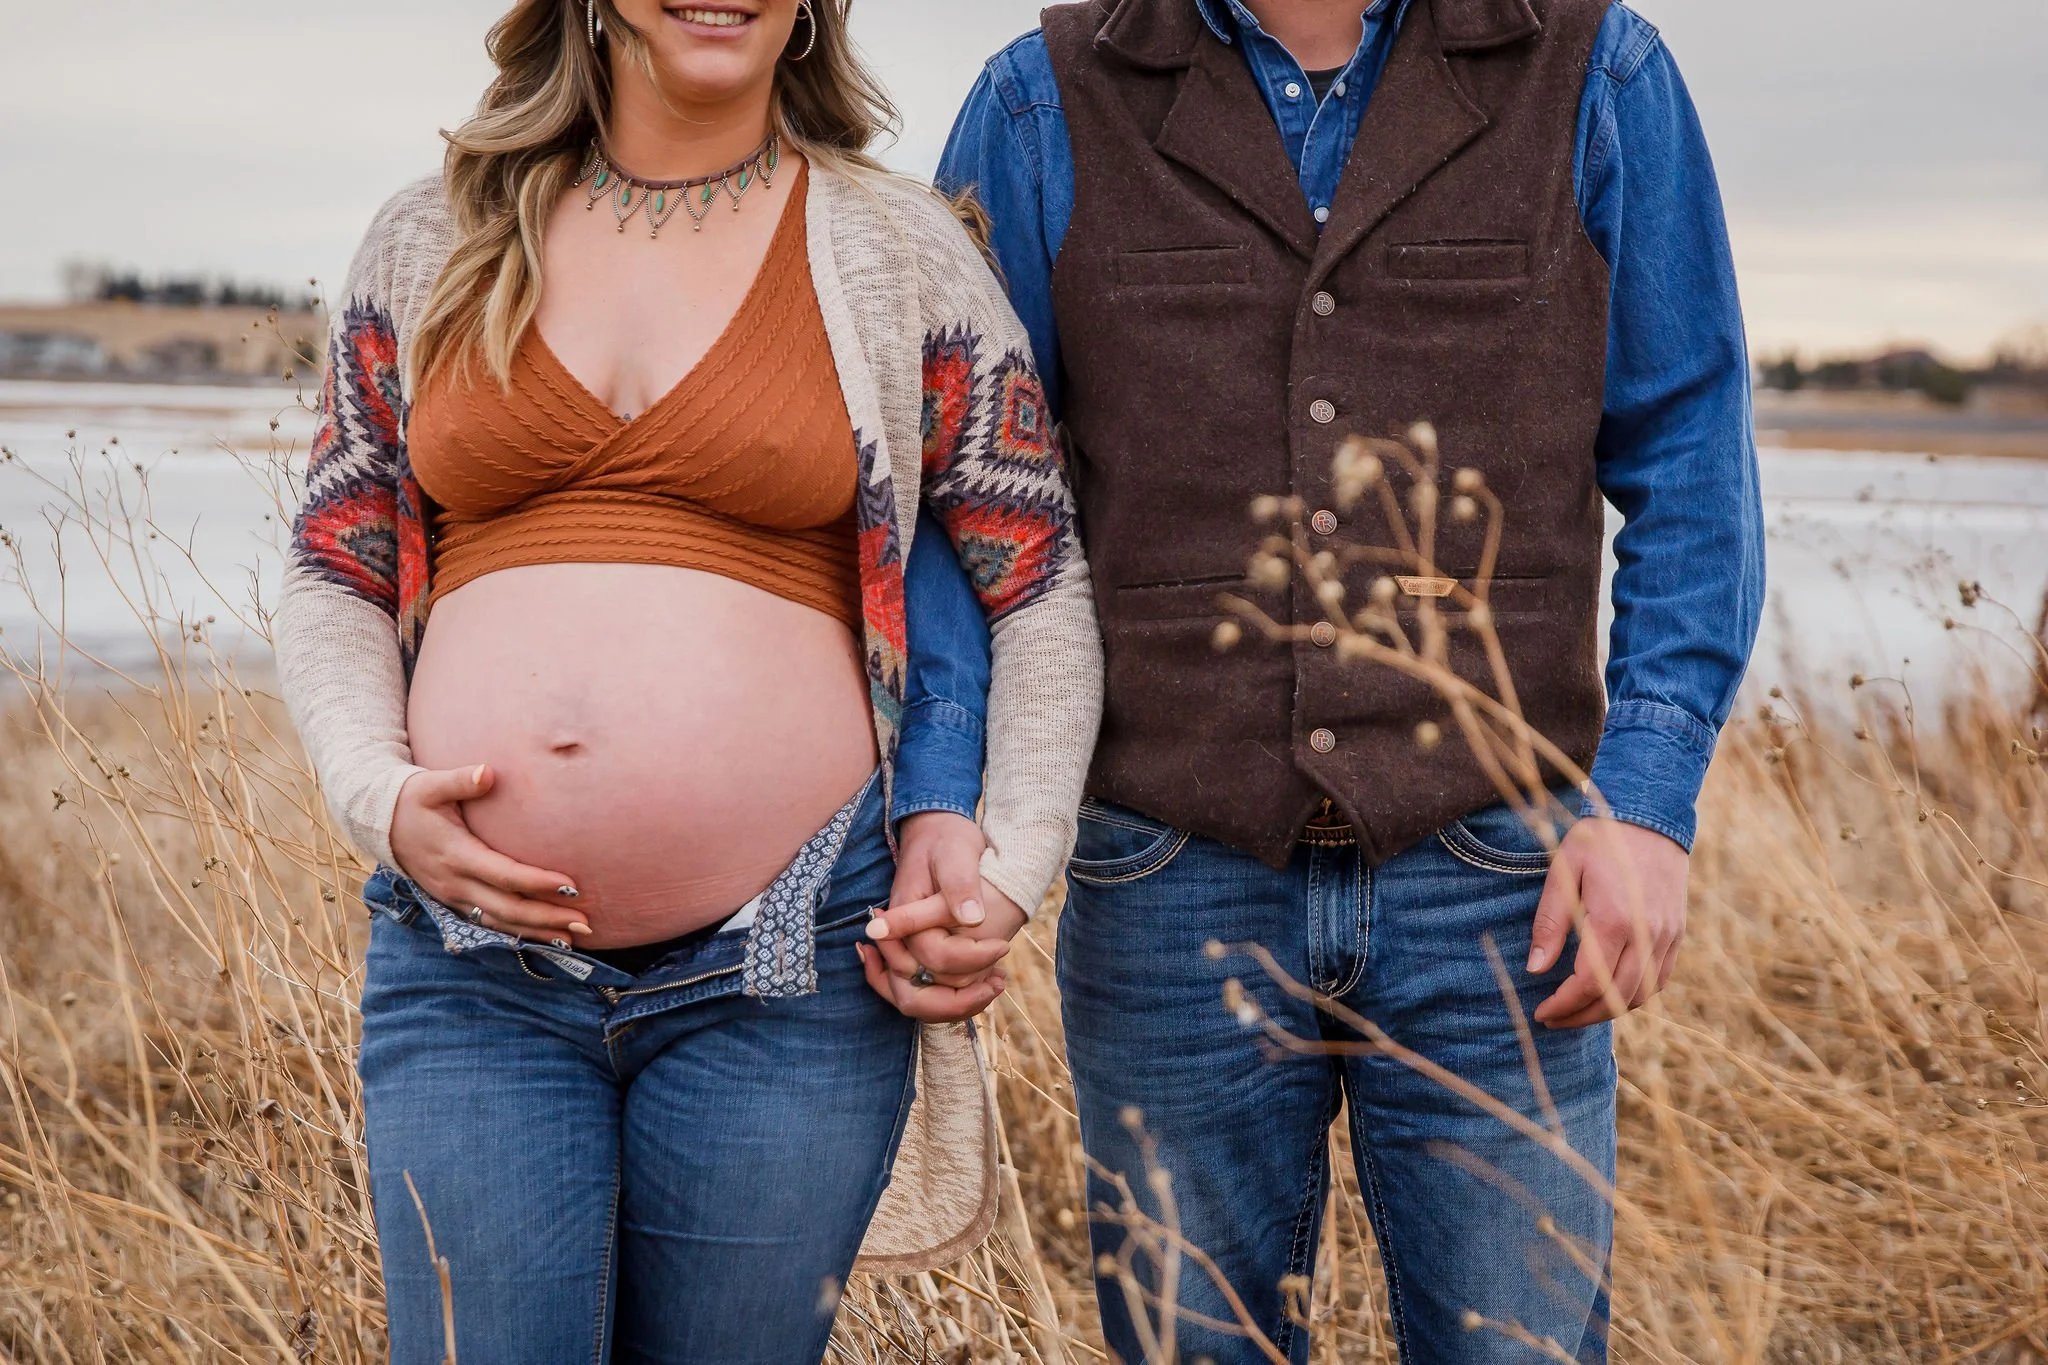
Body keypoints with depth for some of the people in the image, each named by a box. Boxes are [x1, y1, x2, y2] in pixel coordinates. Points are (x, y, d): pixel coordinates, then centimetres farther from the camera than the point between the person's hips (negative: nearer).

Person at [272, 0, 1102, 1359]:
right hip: (474, 970, 1)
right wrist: (380, 797, -4)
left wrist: (1010, 877, -1)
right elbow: (333, 584, 14)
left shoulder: (902, 252, 7)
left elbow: (1044, 591, 9)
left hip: (784, 974, -1)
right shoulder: (430, 245, 12)